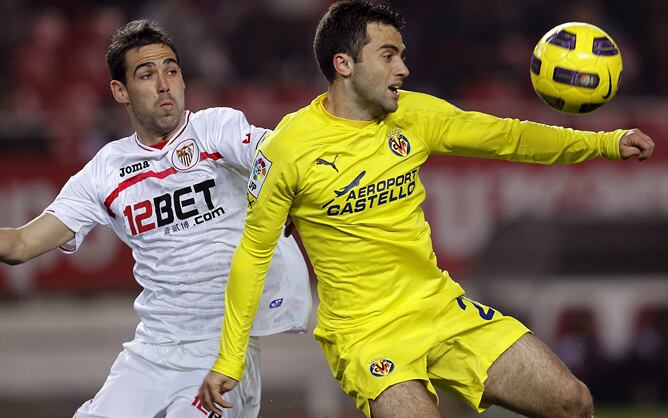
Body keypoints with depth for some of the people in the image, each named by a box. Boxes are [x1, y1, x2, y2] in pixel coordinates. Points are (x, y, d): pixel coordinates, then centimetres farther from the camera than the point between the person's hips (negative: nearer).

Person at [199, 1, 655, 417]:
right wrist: (229, 361, -6)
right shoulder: (288, 148, -11)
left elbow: (504, 137, 10)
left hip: (444, 308, 6)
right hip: (364, 332, -6)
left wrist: (606, 142, 2)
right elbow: (253, 252, -5)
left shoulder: (413, 115, 3)